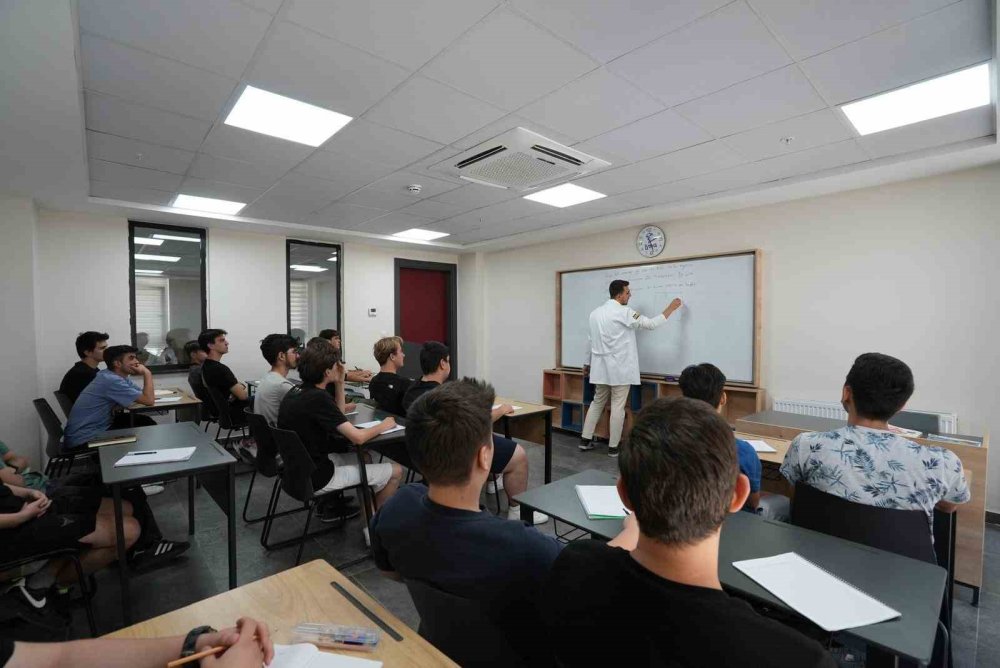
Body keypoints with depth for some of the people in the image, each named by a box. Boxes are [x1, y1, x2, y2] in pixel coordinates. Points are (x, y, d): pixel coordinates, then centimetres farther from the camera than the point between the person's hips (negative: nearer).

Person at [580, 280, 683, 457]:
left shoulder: (595, 312, 7)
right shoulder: (624, 312, -13)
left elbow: (590, 340, 13)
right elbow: (651, 324, -10)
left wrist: (587, 363, 21)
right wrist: (671, 308, 1)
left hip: (601, 367, 7)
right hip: (619, 368, -7)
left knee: (597, 402, 16)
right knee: (618, 407, 2)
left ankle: (585, 440, 20)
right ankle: (613, 447, 10)